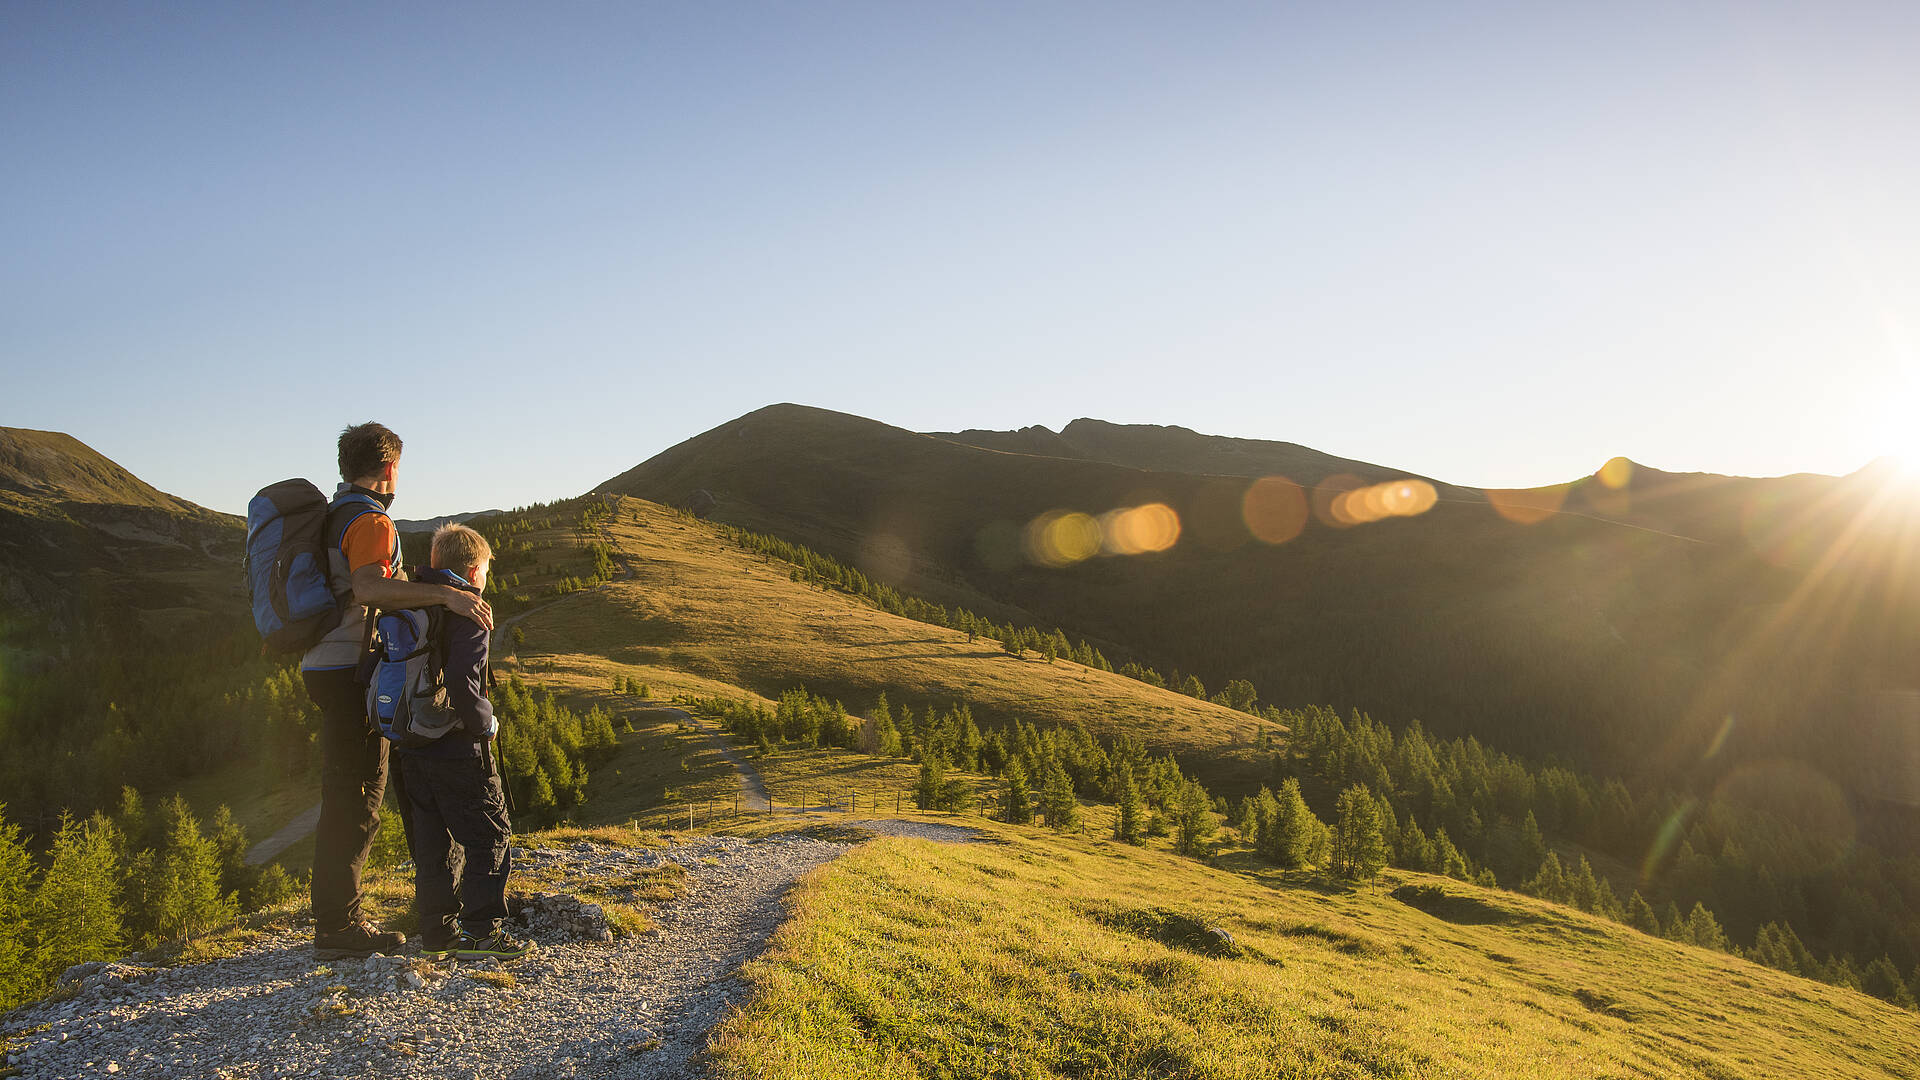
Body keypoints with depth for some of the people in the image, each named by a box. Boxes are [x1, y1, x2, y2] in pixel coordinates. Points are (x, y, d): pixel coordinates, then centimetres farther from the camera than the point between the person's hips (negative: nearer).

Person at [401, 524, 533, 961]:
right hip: (457, 750, -8)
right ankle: (482, 932, 3)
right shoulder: (468, 612, -14)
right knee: (489, 838, 3)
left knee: (433, 842, 14)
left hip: (412, 751, 8)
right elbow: (461, 682, -26)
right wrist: (486, 722, -11)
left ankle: (437, 934, 20)